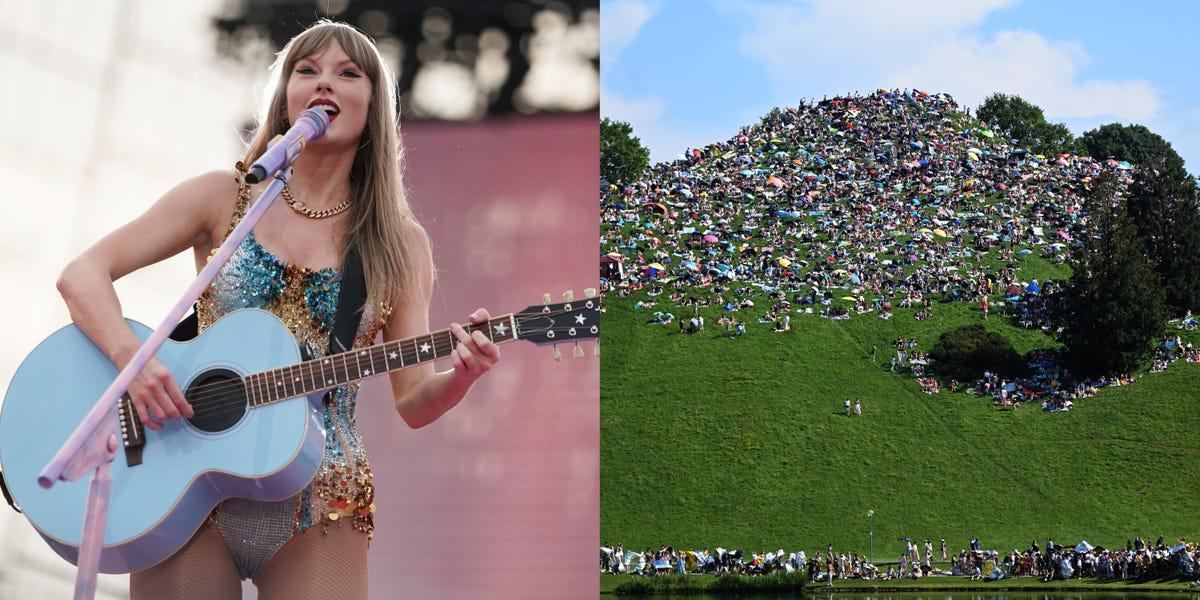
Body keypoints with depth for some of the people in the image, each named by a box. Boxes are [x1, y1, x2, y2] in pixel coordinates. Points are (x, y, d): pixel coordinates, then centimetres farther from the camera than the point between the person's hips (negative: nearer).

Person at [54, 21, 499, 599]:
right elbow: (82, 274, -2)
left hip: (317, 506, 1)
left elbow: (413, 403, 1)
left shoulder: (400, 244, 4)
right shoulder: (225, 197, 3)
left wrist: (459, 375, -22)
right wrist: (132, 360, -20)